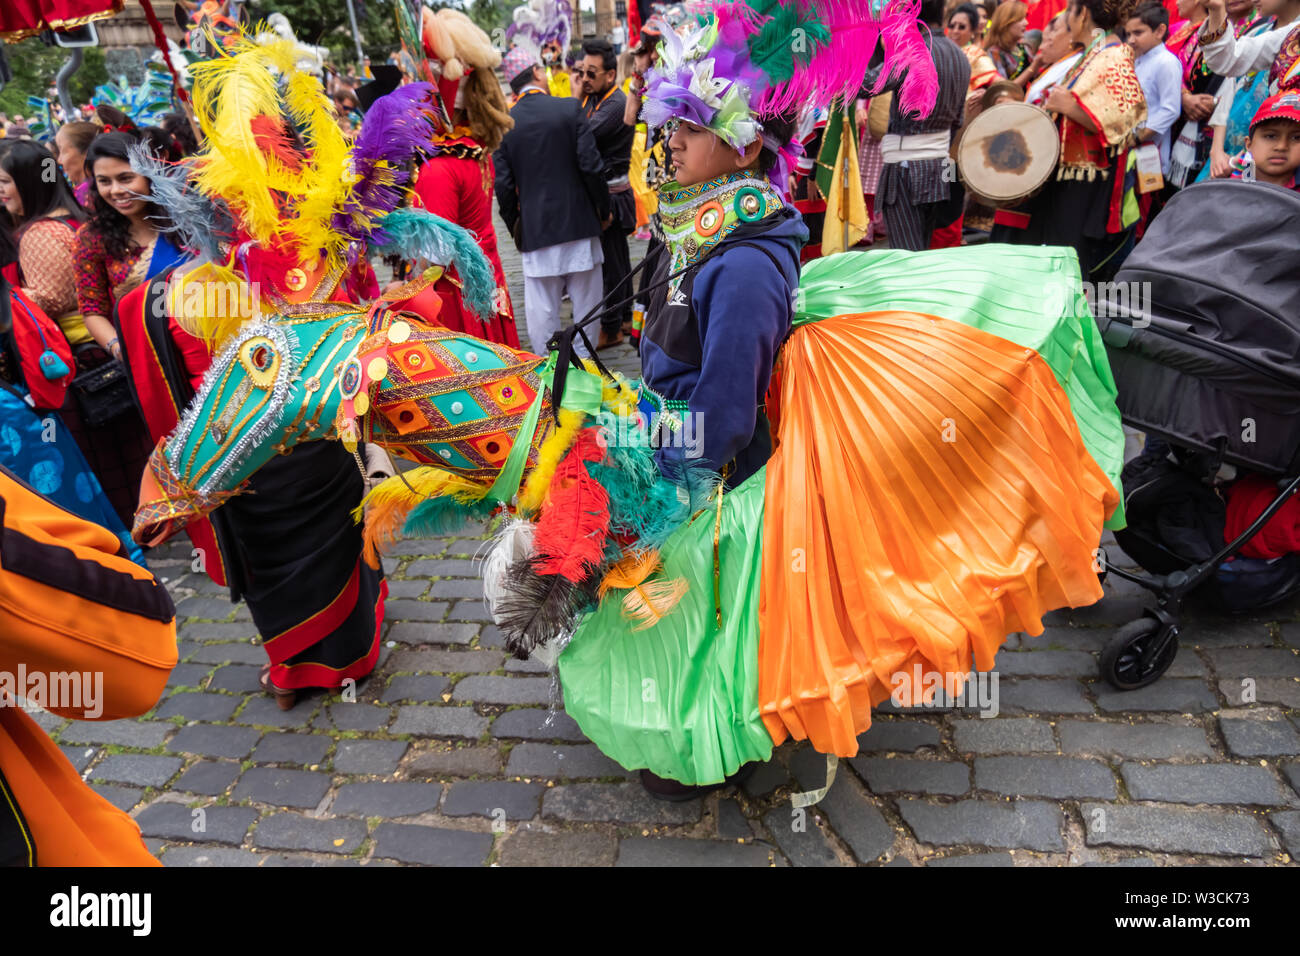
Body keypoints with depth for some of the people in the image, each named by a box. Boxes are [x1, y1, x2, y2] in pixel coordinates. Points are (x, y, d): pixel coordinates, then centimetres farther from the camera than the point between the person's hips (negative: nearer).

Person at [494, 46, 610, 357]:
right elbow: (591, 165, -9)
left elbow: (503, 185, -2)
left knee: (541, 307, 8)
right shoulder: (570, 108, -5)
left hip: (534, 227, 1)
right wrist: (603, 209, 5)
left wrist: (515, 229, 11)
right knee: (586, 299, 11)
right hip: (579, 221, -1)